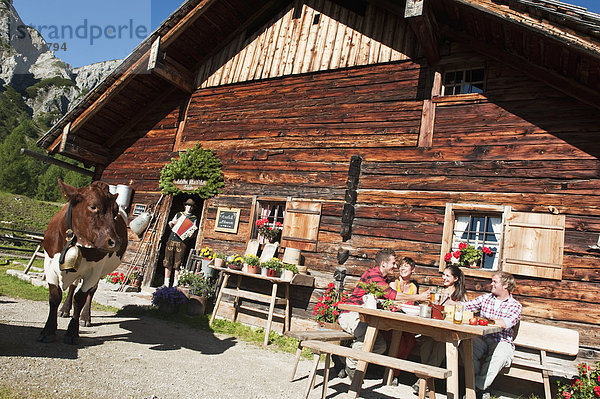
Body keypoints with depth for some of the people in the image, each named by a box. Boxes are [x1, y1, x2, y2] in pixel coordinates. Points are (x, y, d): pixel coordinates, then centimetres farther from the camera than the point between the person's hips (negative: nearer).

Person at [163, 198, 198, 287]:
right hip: (171, 240, 3)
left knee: (178, 265, -5)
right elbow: (170, 224, 24)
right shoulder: (178, 214, 20)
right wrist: (172, 223, 2)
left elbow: (193, 231, 3)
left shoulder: (194, 218, 11)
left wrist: (191, 234, -19)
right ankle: (166, 283, 9)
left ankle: (175, 284, 0)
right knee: (168, 262, 2)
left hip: (182, 243, -3)